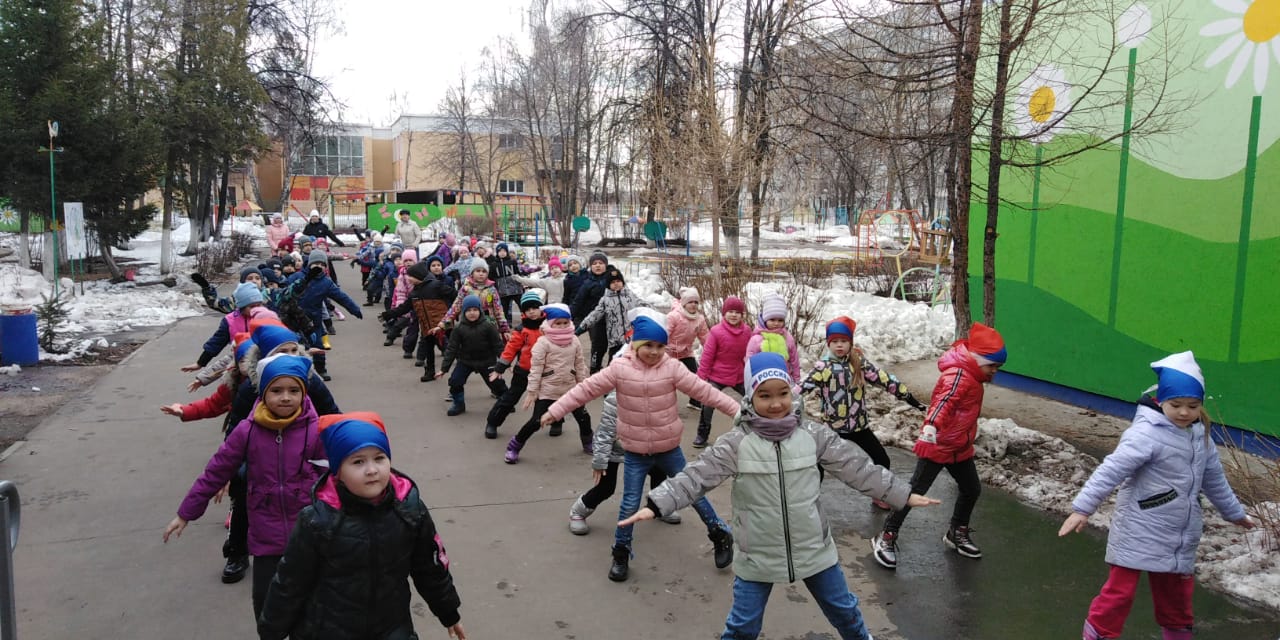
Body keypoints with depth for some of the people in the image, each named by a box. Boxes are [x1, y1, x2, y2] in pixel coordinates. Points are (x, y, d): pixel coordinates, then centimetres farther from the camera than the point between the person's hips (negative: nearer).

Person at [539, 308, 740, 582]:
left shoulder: (672, 368, -12)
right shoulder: (619, 368, -12)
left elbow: (703, 390, -11)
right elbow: (587, 389, -10)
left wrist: (736, 410, -12)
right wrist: (556, 410, -12)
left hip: (669, 448, 0)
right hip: (635, 452, 0)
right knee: (630, 503, 4)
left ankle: (720, 534, 34)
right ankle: (621, 553, 25)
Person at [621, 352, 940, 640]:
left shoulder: (813, 435, -8)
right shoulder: (736, 443, -15)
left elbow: (857, 468, -1)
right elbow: (696, 477, -20)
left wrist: (905, 495, 3)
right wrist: (655, 505, -32)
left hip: (814, 551, 2)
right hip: (758, 557, -2)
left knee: (844, 609, 23)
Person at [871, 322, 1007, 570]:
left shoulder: (971, 376, 8)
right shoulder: (958, 376, -23)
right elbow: (945, 400, -43)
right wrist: (932, 425, -60)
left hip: (960, 448, 9)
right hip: (937, 446, -9)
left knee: (972, 490, 17)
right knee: (915, 492, -5)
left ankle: (957, 533, 39)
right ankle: (887, 537, 5)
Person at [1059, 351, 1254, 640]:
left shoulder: (1200, 436, 7)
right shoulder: (1146, 433, -20)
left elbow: (1214, 480, 23)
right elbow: (1111, 471, -26)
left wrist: (1234, 512, 35)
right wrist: (1082, 508, -32)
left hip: (1179, 540, 7)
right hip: (1138, 535, -7)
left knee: (1177, 596, 20)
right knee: (1120, 591, -4)